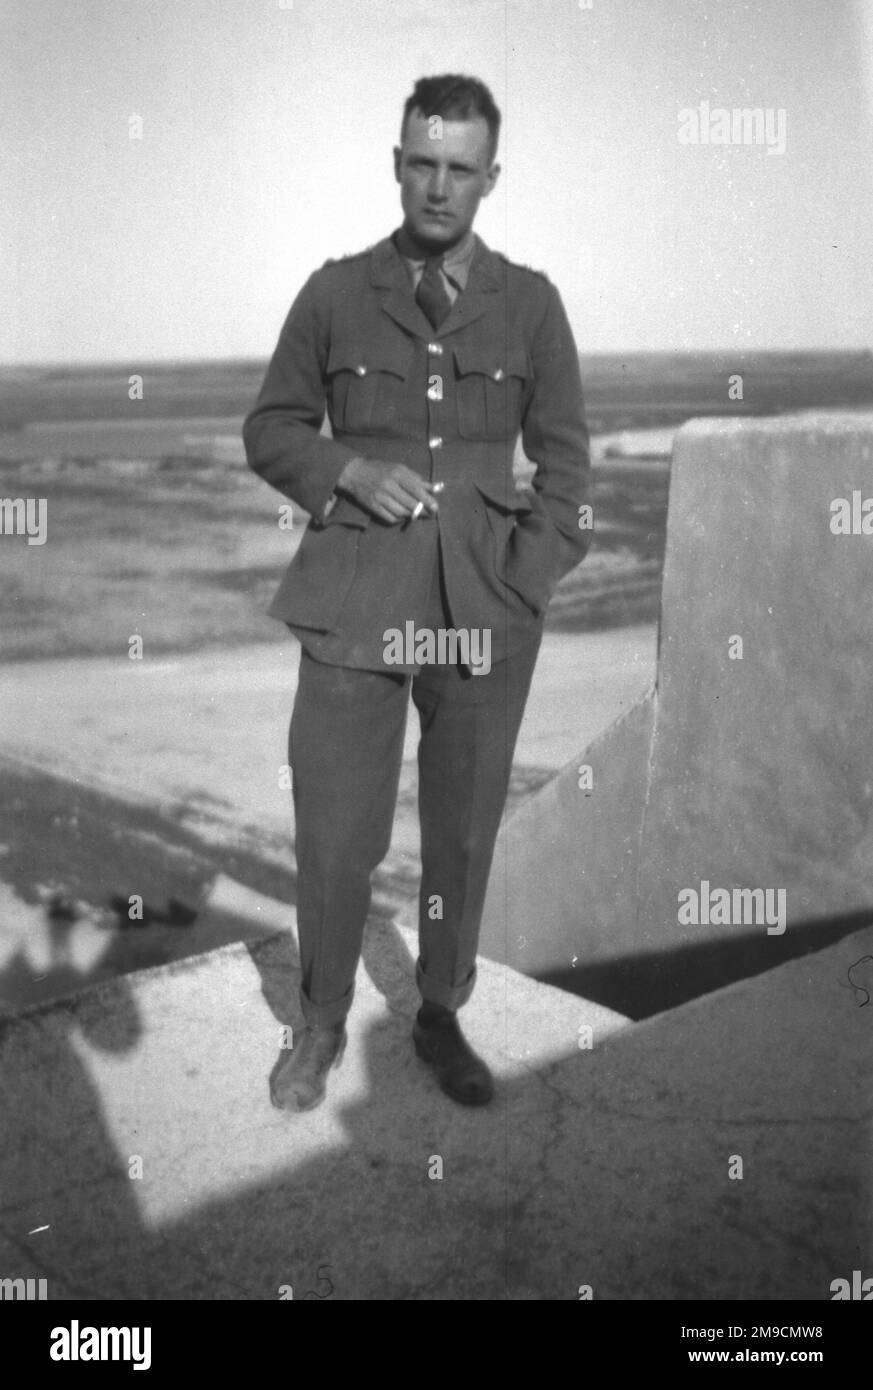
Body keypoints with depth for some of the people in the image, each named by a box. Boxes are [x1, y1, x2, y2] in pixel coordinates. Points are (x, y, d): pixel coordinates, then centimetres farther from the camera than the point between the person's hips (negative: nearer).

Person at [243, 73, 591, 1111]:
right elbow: (271, 430, 10)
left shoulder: (530, 304, 5)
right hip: (354, 604, -1)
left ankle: (441, 1014, 29)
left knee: (464, 831, 9)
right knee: (334, 836, 1)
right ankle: (322, 1025, 23)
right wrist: (350, 470, -9)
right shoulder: (334, 294, 4)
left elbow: (565, 459, 9)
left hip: (487, 612, 1)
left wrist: (529, 580, -3)